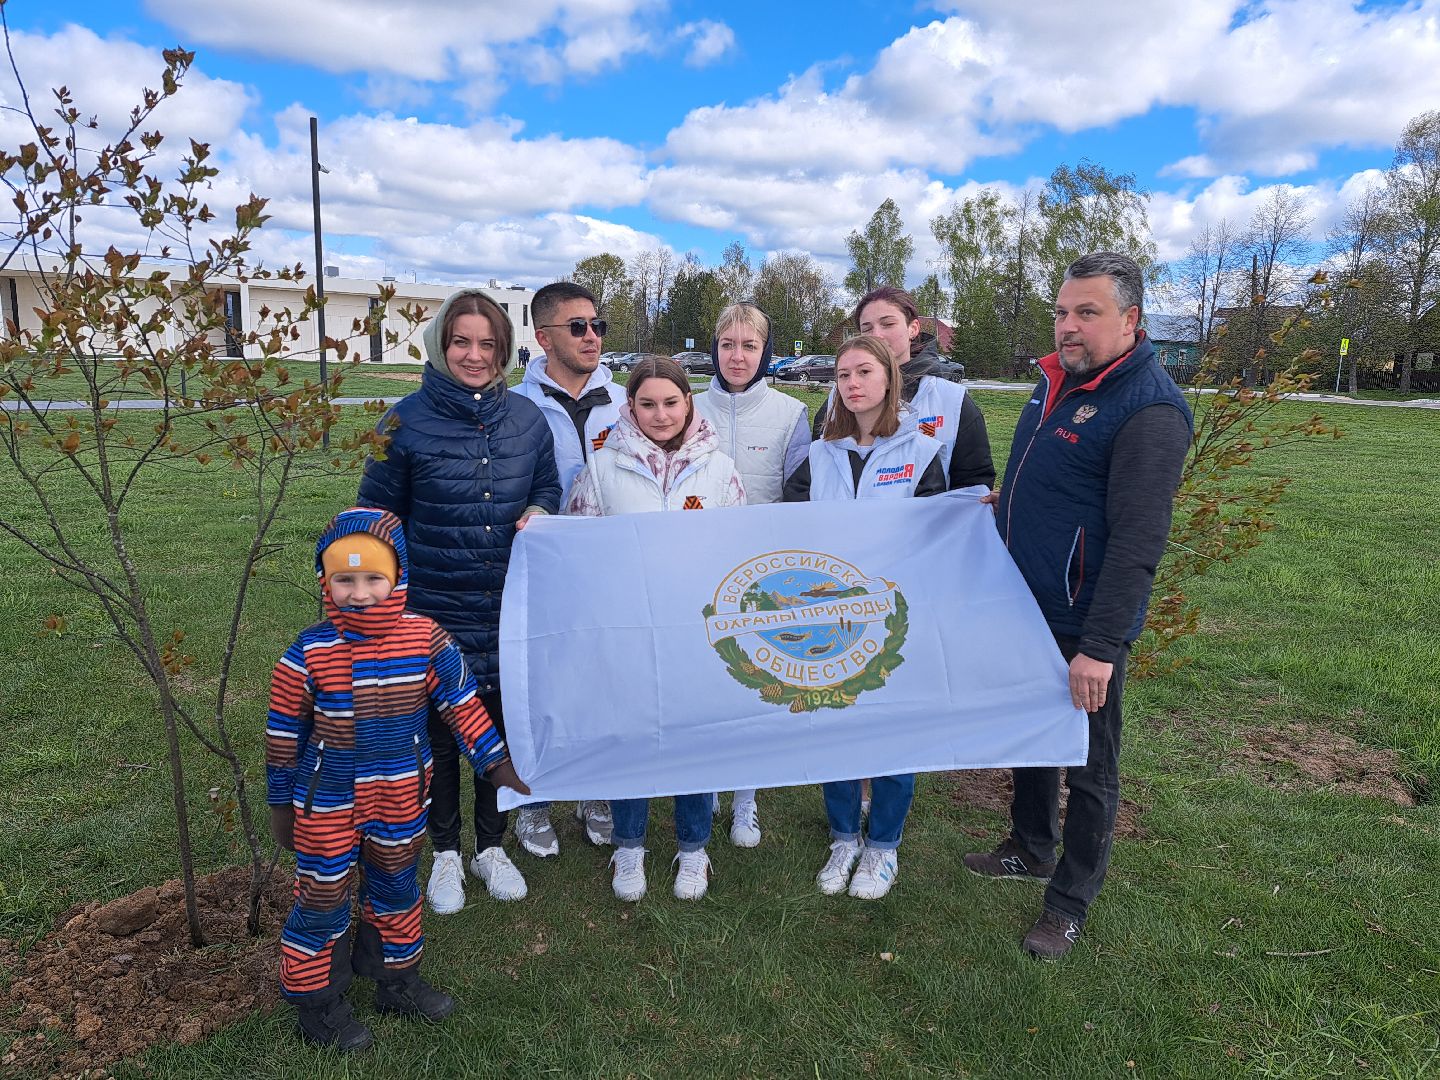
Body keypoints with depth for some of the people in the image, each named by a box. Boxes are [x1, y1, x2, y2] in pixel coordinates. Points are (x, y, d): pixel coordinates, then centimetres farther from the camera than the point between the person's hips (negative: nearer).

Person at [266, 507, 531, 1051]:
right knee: (322, 901, 12)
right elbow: (284, 734, -6)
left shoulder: (425, 639, -12)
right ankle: (316, 1002, 35)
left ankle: (396, 980, 45)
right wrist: (281, 803, 1)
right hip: (328, 807, -3)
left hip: (400, 801, 3)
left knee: (396, 888, 22)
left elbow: (461, 704, -2)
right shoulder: (309, 654, -18)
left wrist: (496, 761, -1)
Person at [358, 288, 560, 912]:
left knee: (502, 727, 14)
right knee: (441, 732, 12)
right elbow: (378, 514, -1)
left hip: (510, 610, 3)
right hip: (435, 610, -2)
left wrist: (538, 513, -10)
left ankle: (491, 847, 36)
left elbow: (548, 487, 14)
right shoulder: (407, 421, -7)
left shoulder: (527, 419, 1)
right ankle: (445, 853, 34)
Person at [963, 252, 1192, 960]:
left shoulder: (1149, 411, -21)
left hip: (1085, 628, -8)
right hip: (1023, 610, 9)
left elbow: (1136, 544, -26)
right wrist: (1003, 504, 12)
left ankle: (1070, 902, 26)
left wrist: (1100, 646, -28)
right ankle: (1031, 849, 45)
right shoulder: (1055, 380, 6)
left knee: (1089, 768, 9)